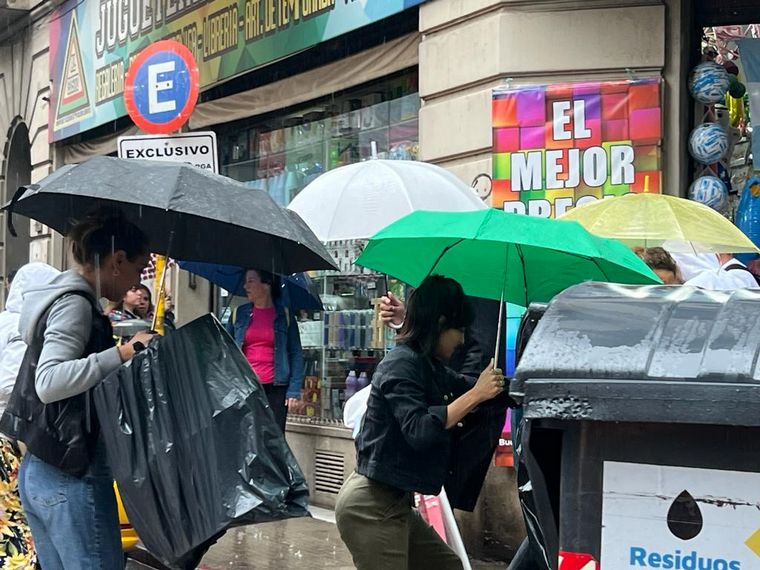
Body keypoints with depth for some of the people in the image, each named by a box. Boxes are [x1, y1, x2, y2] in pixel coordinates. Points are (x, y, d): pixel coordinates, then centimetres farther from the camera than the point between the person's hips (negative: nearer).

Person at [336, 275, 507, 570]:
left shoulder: (431, 367, 10)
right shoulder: (401, 364, -17)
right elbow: (419, 431, -28)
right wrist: (476, 394, -25)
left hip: (395, 502, 10)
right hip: (372, 505, -10)